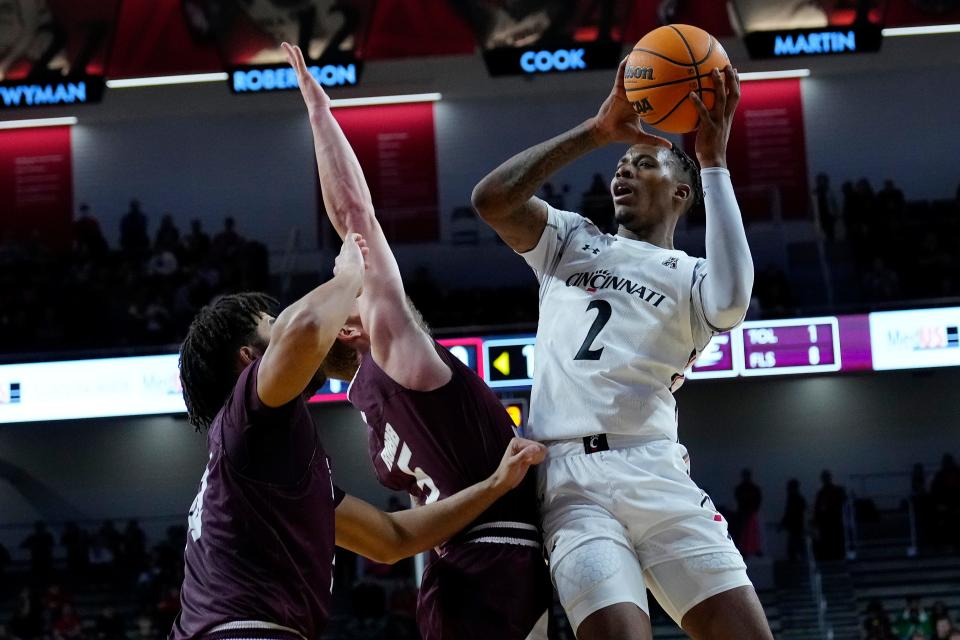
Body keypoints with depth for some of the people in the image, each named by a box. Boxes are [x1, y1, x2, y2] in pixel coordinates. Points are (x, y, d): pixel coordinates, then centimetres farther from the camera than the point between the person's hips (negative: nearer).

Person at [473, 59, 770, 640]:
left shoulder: (691, 276, 16)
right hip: (568, 477, 0)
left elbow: (731, 305, -10)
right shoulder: (572, 241, 23)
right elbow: (490, 199, 4)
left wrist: (714, 159, -5)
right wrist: (598, 131, 0)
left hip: (653, 470, 0)